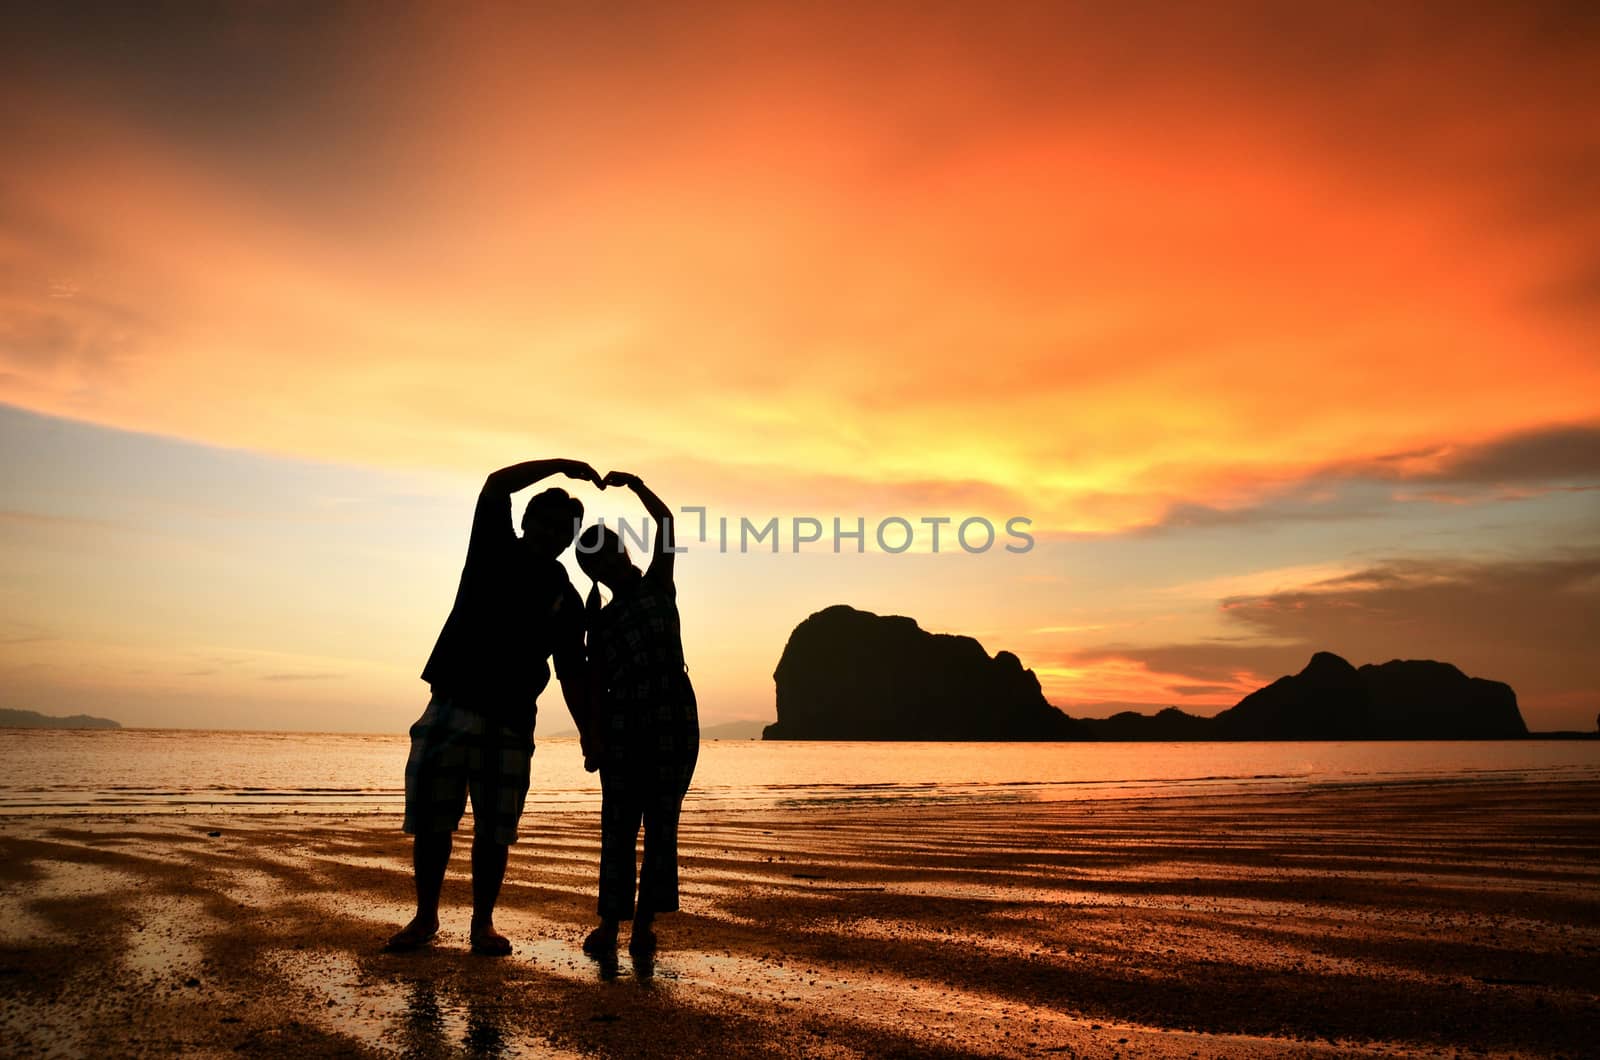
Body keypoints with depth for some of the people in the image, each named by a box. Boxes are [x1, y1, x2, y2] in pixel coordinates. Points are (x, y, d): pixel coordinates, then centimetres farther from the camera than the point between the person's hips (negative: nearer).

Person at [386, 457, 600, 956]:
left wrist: (589, 735, 1)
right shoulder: (493, 548, 8)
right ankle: (425, 916, 16)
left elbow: (572, 675, 9)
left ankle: (483, 923, 14)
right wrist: (560, 465, -13)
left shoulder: (566, 597, 10)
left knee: (494, 828, 2)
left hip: (511, 722, 1)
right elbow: (495, 484, -7)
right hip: (451, 708, -1)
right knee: (429, 818, 2)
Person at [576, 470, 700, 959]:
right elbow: (596, 686, 6)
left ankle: (645, 922, 3)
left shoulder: (658, 587, 11)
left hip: (674, 720, -1)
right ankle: (610, 922, 5)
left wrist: (635, 485, -6)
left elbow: (665, 523, 3)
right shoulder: (600, 621, 12)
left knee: (661, 823, -1)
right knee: (618, 826, 1)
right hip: (623, 725, 1)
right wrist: (593, 738, -4)